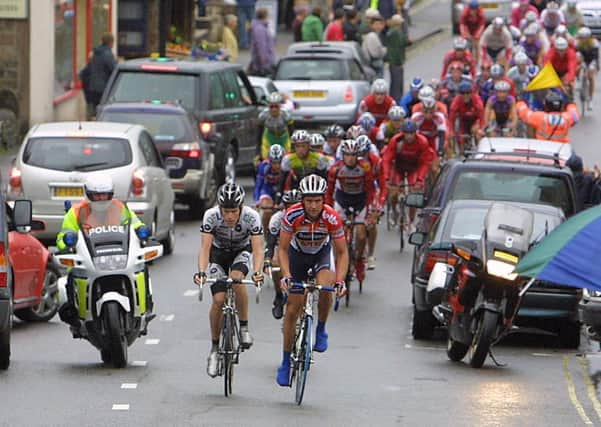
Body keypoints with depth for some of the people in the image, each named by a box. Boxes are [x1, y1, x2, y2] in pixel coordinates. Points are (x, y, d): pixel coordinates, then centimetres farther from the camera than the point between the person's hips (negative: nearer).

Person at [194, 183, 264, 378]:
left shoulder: (251, 217, -30)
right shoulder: (211, 216, -30)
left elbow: (258, 249, -34)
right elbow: (205, 247, -33)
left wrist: (257, 272, -52)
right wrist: (201, 272, -49)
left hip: (242, 251, -1)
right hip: (219, 252, 1)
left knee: (236, 278, -33)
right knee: (219, 299, -15)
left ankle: (244, 326, -16)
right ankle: (215, 348, 2)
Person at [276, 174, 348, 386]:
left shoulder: (332, 218, -30)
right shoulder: (292, 215, -30)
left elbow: (342, 252, -20)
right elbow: (282, 249, -20)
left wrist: (340, 281, -33)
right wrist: (285, 276, -35)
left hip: (322, 252, -1)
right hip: (298, 254, 1)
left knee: (325, 287, -33)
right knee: (292, 309, -1)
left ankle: (321, 330, -5)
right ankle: (286, 362, 11)